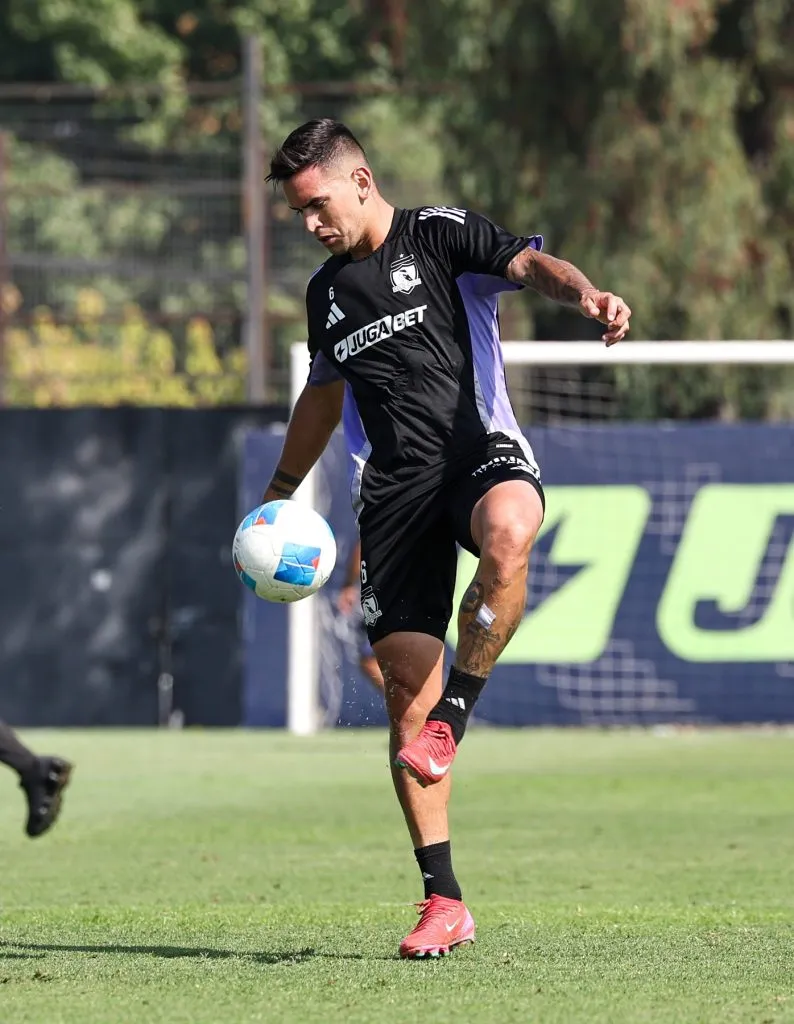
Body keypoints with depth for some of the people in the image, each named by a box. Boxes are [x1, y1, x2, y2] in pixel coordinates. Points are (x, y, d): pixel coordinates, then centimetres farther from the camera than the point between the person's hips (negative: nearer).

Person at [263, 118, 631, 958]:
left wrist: (586, 294, -35)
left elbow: (529, 264, -14)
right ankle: (443, 900, -1)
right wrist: (280, 492, 42)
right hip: (393, 490, 5)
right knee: (405, 685, -4)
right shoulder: (327, 290, 21)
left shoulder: (441, 235, 3)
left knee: (507, 534, -42)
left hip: (481, 449, -5)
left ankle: (451, 719, -26)